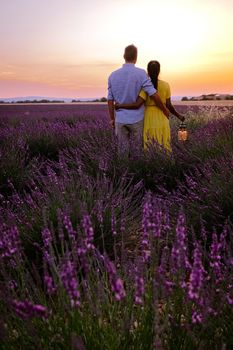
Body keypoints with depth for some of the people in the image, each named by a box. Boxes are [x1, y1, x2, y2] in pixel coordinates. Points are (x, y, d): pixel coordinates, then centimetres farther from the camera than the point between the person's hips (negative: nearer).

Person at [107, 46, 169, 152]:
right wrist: (165, 110, 1)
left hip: (120, 119, 3)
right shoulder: (141, 73, -12)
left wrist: (112, 119, 15)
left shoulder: (113, 75, 0)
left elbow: (110, 101, 3)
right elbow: (154, 96, -15)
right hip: (136, 119, -3)